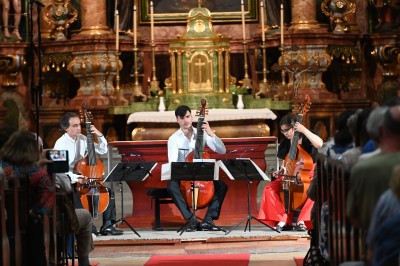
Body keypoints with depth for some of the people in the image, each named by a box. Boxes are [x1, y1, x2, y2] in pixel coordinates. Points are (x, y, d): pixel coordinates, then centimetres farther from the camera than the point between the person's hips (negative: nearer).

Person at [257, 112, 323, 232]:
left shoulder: (307, 138, -7)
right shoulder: (285, 143, 7)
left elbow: (319, 144, -30)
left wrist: (304, 130, -30)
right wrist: (281, 171, -6)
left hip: (310, 175, -5)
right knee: (269, 189, -17)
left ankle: (301, 220, -32)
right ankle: (283, 219, -19)